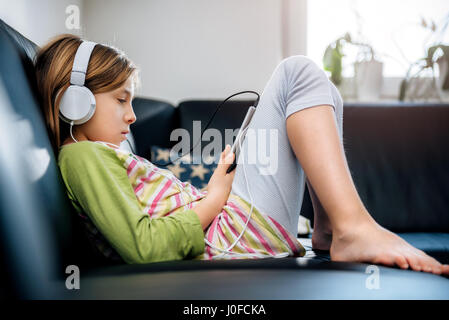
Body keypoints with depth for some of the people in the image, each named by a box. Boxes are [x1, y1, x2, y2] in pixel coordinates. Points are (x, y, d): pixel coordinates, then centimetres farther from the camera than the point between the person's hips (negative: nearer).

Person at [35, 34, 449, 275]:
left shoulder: (103, 155, 25)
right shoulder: (82, 157, -7)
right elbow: (145, 247, -20)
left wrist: (213, 187, 5)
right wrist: (213, 200, -9)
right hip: (234, 234, -10)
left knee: (322, 93, 22)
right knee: (298, 73, -8)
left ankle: (329, 227, 5)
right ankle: (354, 228, -20)